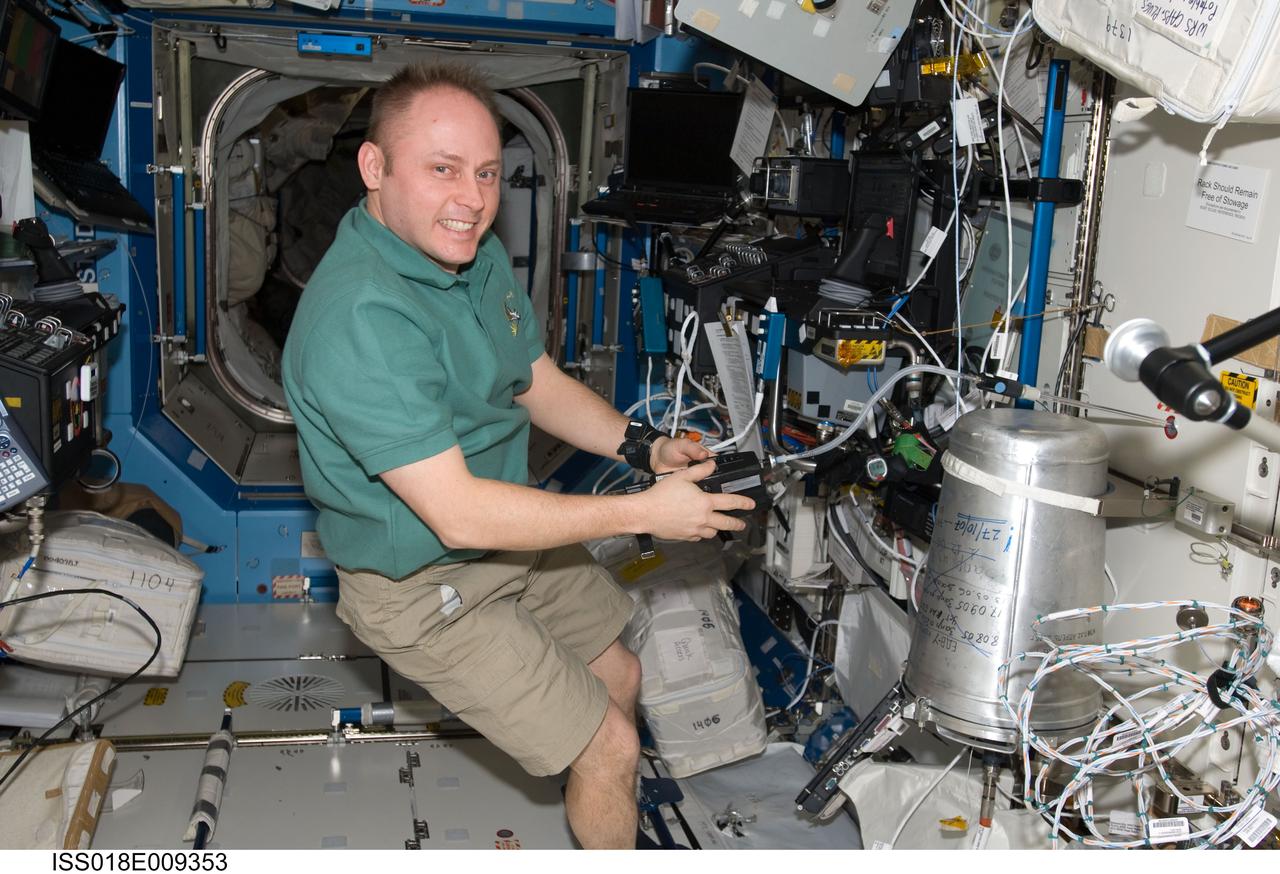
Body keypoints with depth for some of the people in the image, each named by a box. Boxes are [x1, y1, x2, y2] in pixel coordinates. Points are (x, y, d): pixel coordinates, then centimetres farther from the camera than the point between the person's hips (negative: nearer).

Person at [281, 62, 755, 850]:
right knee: (610, 747, -2)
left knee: (619, 675, 23)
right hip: (426, 587, -9)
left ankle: (597, 815, 48)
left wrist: (644, 448, -9)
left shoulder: (480, 255, -2)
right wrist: (642, 514, -28)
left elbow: (542, 386, 9)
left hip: (511, 536, 9)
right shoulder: (360, 319, -33)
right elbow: (460, 514, -33)